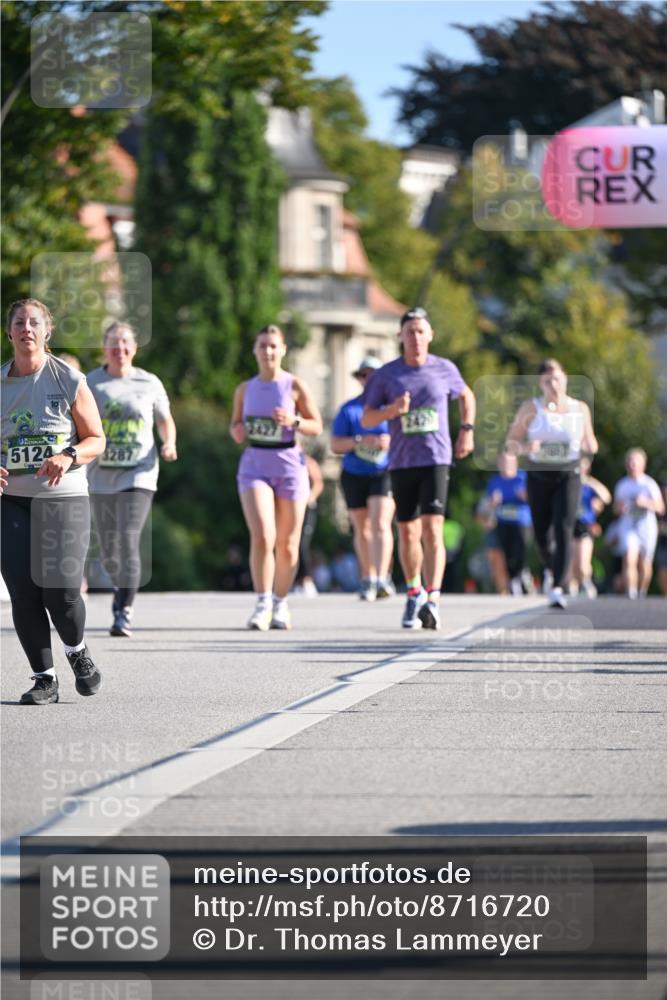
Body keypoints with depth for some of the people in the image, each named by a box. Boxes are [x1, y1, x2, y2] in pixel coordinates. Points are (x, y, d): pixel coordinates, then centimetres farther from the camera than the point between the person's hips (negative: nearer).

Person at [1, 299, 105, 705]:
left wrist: (69, 456, -18)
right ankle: (45, 679, 6)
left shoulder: (70, 380, -1)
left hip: (64, 498, -2)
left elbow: (96, 440, 2)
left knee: (61, 591, -12)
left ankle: (78, 651, 20)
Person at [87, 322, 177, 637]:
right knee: (107, 547, 10)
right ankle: (121, 587, 42)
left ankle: (124, 613, -14)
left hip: (139, 473, -2)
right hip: (101, 476, 2)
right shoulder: (90, 384, 1)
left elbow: (165, 421, 16)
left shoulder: (149, 384, 3)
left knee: (129, 540, -16)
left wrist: (169, 444, -4)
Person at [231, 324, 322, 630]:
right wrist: (237, 432, -4)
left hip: (289, 466, -1)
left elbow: (316, 427, 0)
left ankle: (280, 605, 23)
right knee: (261, 536, -18)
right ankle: (262, 604, -12)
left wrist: (293, 421, -18)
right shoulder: (245, 389, 7)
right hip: (254, 465, 1)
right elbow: (235, 424, 19)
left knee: (287, 545, 6)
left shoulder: (295, 386, -1)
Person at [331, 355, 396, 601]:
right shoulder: (348, 410, 2)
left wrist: (392, 442, -16)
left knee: (380, 524, -19)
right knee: (362, 530, 11)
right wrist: (360, 441, -20)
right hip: (354, 476, 2)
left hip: (384, 473, -2)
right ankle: (367, 579, 27)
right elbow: (335, 445, -3)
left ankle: (381, 579, -27)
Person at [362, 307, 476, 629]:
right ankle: (414, 592, 32)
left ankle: (432, 601, -24)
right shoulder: (386, 375, 2)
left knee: (432, 529, -16)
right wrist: (392, 410, -16)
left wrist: (467, 430, 12)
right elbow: (366, 419, 3)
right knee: (407, 533, 9)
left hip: (436, 460, -2)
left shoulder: (445, 369, 3)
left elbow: (466, 396, 23)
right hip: (401, 462, 2)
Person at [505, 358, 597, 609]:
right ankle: (555, 570, 36)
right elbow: (510, 443, 4)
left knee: (563, 531, -17)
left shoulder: (580, 409, 7)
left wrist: (590, 445, -7)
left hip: (568, 477, -1)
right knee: (542, 535, 4)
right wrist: (524, 447, -18)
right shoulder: (531, 409, 3)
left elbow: (590, 444, 17)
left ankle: (558, 589, -22)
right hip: (538, 477, 1)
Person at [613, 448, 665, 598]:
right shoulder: (622, 485, 10)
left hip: (647, 525, -1)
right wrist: (620, 508, -6)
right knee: (630, 558, -19)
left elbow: (660, 508, 0)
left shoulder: (650, 484, 1)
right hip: (628, 525, 1)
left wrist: (646, 503, -18)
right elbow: (616, 508, 18)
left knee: (645, 563, 5)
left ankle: (642, 592, 26)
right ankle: (630, 593, -26)